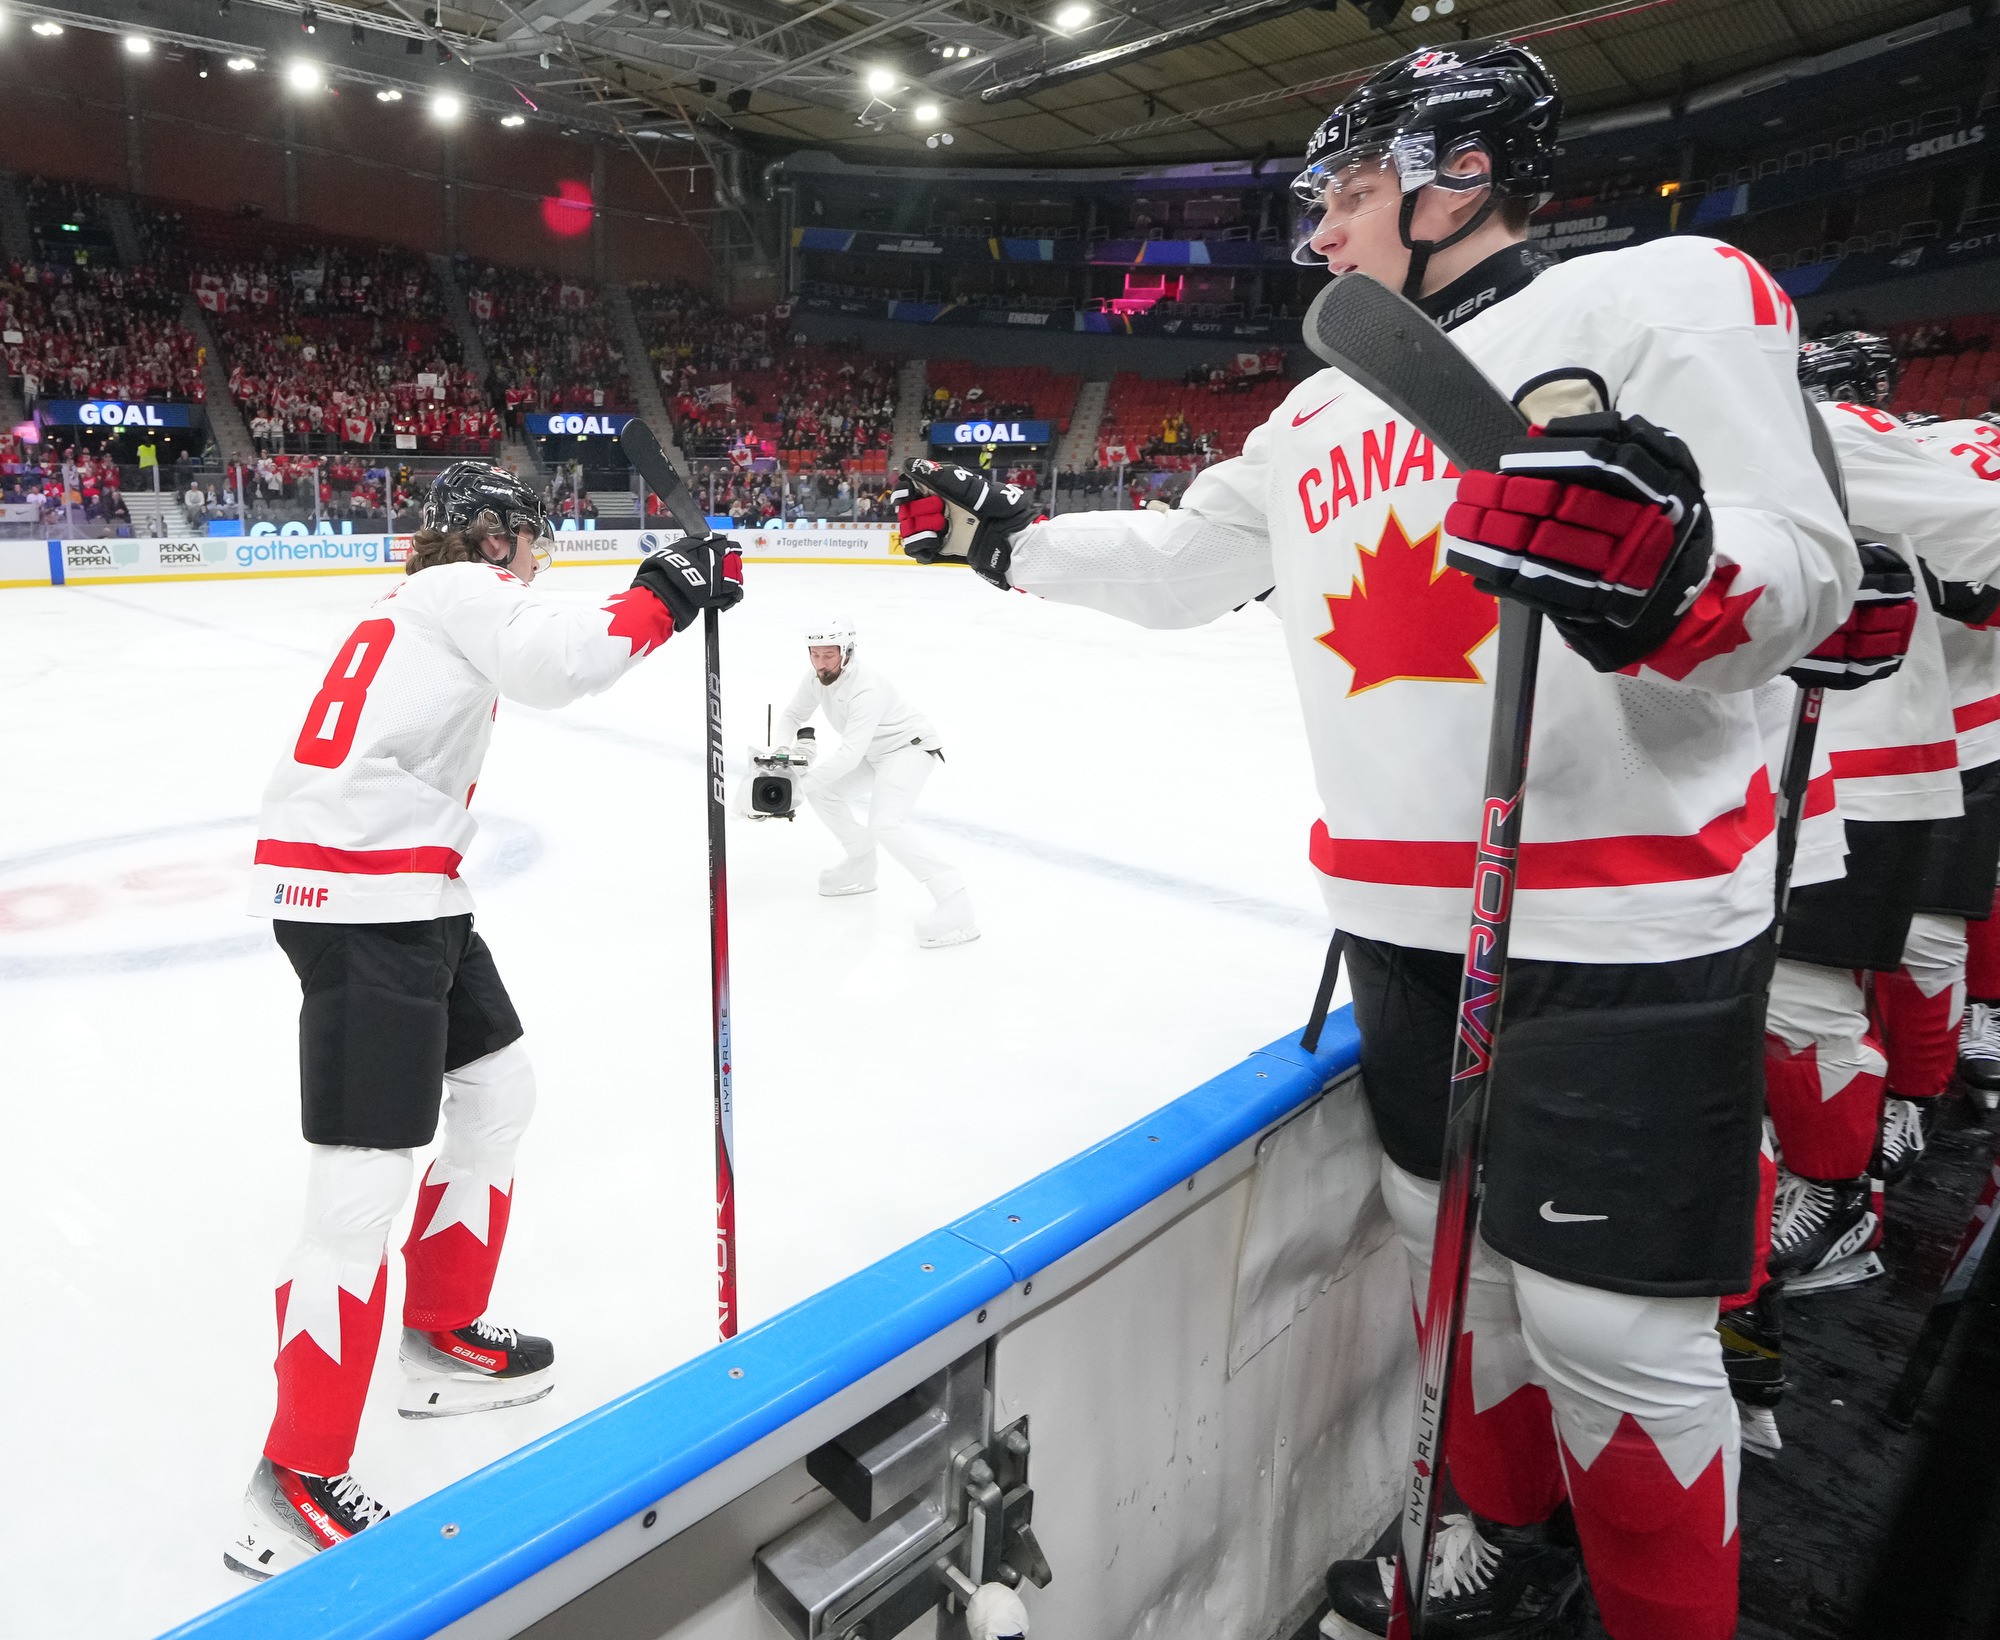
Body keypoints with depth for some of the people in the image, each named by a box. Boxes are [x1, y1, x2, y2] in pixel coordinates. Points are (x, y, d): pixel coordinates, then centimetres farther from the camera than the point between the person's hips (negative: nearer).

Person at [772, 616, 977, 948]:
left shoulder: (866, 689, -31)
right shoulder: (817, 679, -5)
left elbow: (849, 755, -36)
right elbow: (792, 715, 10)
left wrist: (802, 781, -37)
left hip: (910, 749, -9)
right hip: (874, 754, 9)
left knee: (885, 824, -27)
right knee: (820, 789, 5)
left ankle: (953, 900, -29)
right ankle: (861, 867, 21)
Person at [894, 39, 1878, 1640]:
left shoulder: (1666, 295, -4)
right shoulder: (1316, 417, 16)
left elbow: (1806, 575, -13)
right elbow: (1175, 562, 24)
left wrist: (1660, 579, -33)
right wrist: (1001, 534, 22)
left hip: (1626, 932, -7)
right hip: (1403, 918, 7)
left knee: (1609, 1327, -1)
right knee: (1451, 1244, 18)